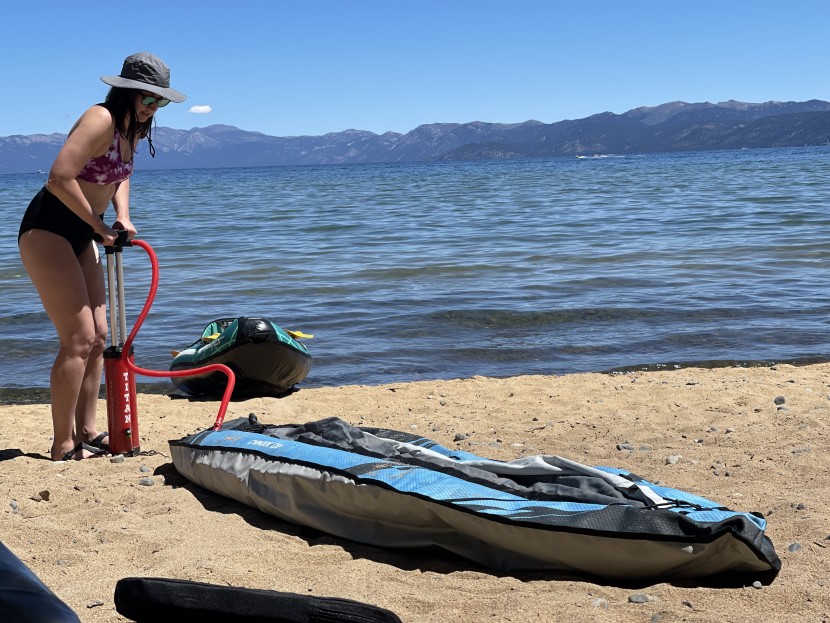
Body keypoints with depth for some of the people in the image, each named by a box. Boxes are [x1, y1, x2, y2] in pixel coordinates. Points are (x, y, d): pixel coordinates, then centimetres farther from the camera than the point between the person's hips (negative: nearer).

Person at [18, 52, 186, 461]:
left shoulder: (132, 129, 8)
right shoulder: (101, 120, -21)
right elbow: (59, 178, -29)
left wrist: (122, 216, 3)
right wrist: (100, 226, -18)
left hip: (80, 236, 10)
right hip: (46, 231, -10)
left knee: (97, 337, 10)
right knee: (78, 339, -10)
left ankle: (86, 433, 19)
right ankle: (63, 445, -2)